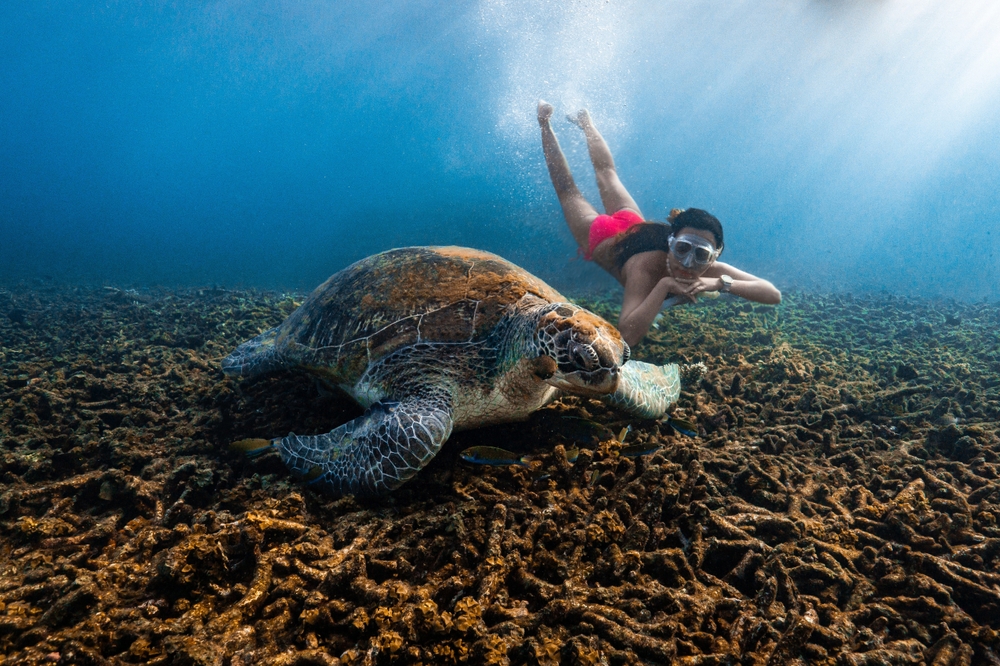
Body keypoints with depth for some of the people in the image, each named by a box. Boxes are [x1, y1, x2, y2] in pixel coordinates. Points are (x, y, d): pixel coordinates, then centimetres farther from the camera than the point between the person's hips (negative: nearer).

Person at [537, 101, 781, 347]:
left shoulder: (711, 269, -35)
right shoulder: (645, 268, -47)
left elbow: (774, 294, -36)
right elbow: (628, 334, -58)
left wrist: (721, 283, -50)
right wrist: (663, 286, -59)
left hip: (635, 229, 4)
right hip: (601, 237, -4)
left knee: (606, 172, 29)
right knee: (567, 189, 22)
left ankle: (585, 121, 52)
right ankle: (545, 122, 40)